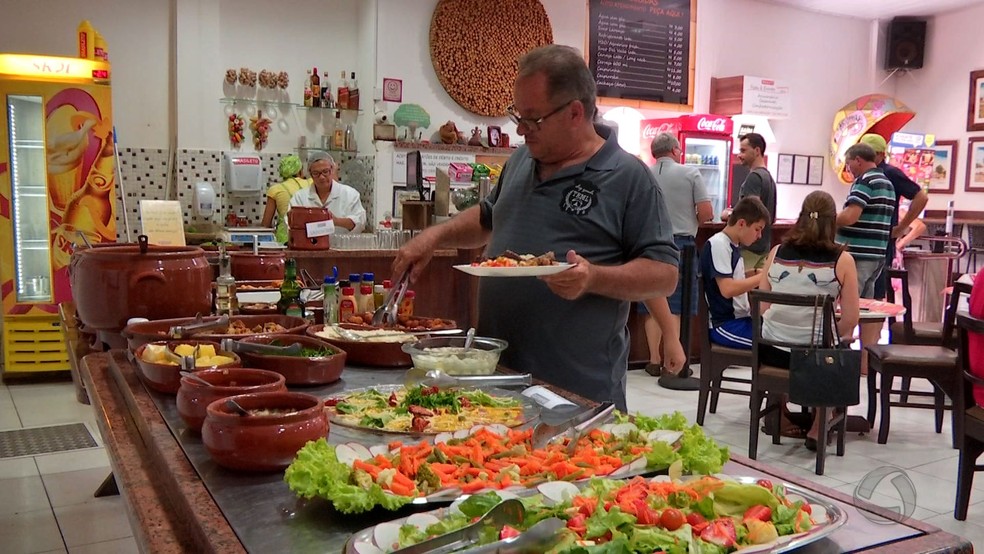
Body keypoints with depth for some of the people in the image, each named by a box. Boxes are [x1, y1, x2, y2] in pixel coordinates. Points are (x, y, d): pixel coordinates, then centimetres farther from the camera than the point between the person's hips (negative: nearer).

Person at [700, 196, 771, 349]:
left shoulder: (734, 246, 14)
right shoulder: (717, 245, -13)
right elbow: (727, 289, -22)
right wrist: (763, 276, -17)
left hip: (740, 318, 9)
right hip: (725, 325, -9)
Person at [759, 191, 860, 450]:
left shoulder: (777, 252, -1)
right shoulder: (842, 260, -7)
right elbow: (851, 319, -7)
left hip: (771, 350, 2)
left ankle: (780, 414, 44)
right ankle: (817, 427, 30)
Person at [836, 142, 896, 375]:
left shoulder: (865, 181, -13)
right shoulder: (887, 183, 17)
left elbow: (850, 216, -23)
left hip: (857, 254, -9)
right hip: (876, 254, 9)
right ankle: (867, 360, 16)